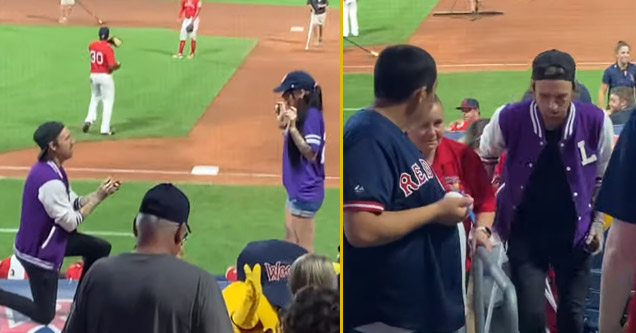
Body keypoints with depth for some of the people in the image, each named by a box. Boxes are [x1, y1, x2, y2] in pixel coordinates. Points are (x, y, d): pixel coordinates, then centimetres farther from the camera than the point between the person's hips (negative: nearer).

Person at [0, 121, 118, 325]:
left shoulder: (50, 169, 0)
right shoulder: (50, 181, -31)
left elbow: (73, 203, 7)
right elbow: (71, 223, -22)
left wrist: (101, 193, -7)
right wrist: (98, 197, -14)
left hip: (44, 241, 9)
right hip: (37, 254, -9)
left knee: (100, 248, 13)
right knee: (44, 316, 3)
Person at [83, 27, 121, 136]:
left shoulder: (91, 45, 2)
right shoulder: (108, 48, -17)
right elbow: (112, 66, -22)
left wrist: (109, 42, 17)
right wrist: (118, 65, 0)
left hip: (93, 75, 6)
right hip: (105, 76, -6)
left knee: (94, 98, 24)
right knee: (108, 102, 3)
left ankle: (89, 120, 4)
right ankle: (105, 129, 0)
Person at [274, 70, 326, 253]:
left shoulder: (311, 115, -18)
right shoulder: (301, 114, 11)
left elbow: (310, 153, -24)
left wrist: (293, 127, -28)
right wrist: (283, 123, 10)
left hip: (306, 191, -11)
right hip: (297, 189, 11)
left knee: (304, 250, -4)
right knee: (290, 243, 20)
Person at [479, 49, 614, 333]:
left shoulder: (596, 121, -15)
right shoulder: (509, 119, -18)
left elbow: (605, 178, 4)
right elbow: (484, 161, 4)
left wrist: (599, 222, 3)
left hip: (575, 233, 1)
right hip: (525, 232, -1)